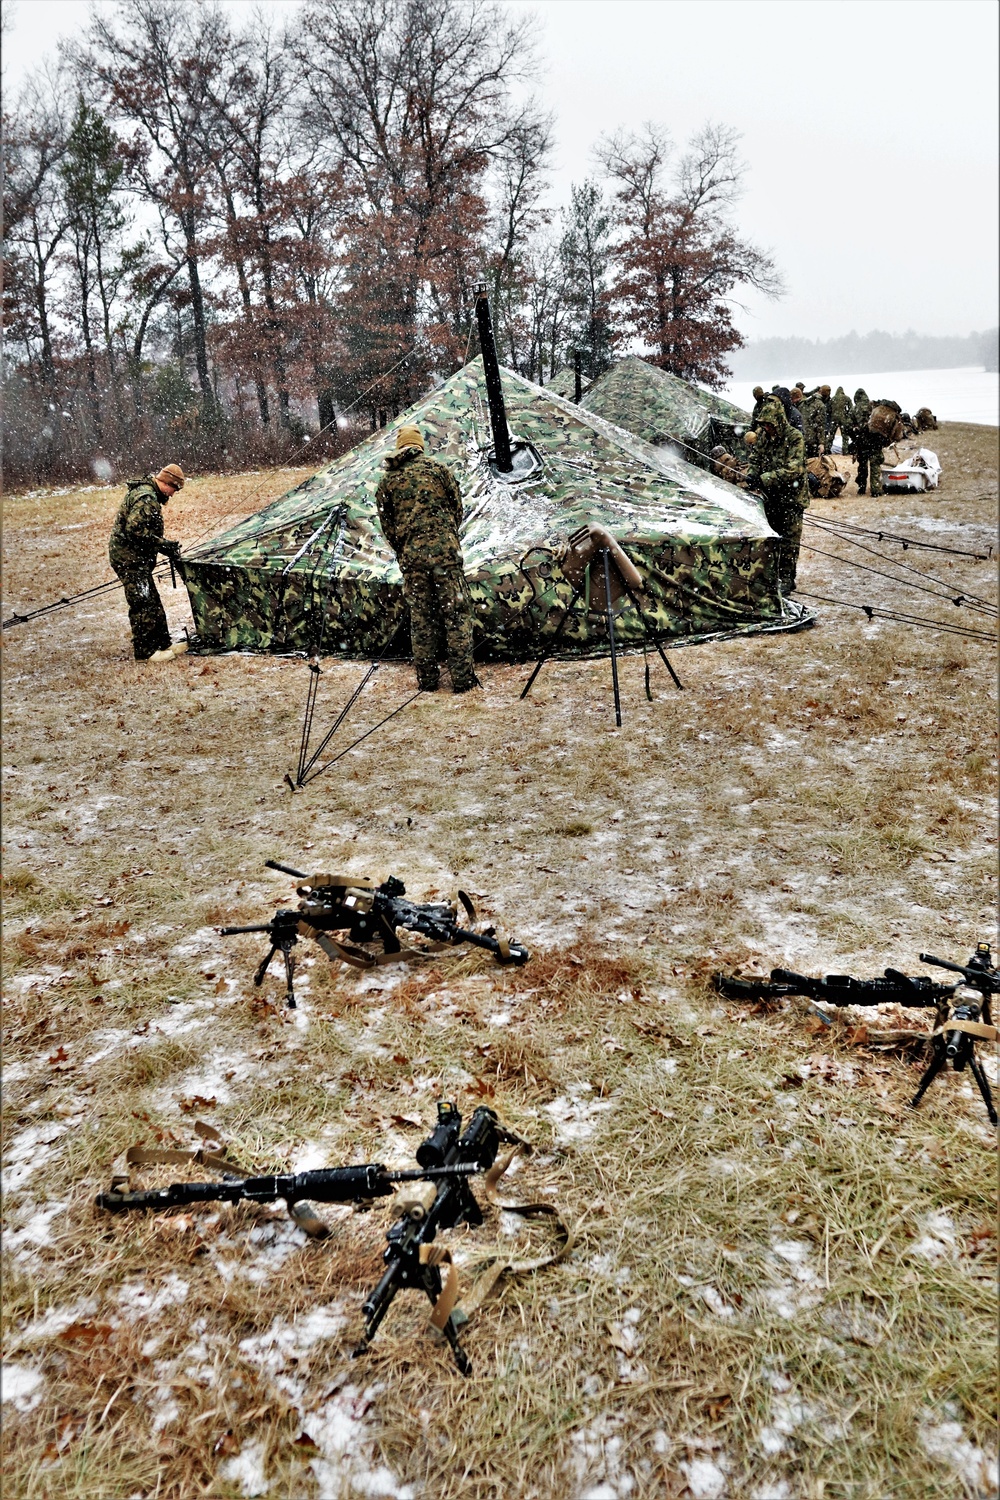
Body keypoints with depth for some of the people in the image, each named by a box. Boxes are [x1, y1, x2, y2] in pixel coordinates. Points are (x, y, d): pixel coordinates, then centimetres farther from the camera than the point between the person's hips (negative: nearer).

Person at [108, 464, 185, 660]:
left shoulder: (146, 493, 16)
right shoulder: (146, 498, -20)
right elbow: (135, 530, -27)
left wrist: (166, 544, 12)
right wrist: (163, 545, -19)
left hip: (135, 557, 11)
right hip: (129, 557, -11)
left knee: (152, 602, 16)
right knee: (143, 604, -7)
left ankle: (162, 644, 25)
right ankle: (145, 651, -1)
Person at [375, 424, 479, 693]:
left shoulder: (387, 481, 9)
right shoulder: (438, 468, 4)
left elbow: (386, 522, 10)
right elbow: (457, 508, 7)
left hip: (410, 555, 3)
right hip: (444, 549, -2)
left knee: (421, 617, 10)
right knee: (456, 612, 1)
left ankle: (427, 680, 13)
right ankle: (462, 678, -1)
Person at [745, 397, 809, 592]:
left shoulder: (795, 438, -18)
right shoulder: (763, 435, 2)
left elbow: (793, 469, -27)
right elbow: (755, 457, 11)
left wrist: (765, 479, -31)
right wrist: (752, 473, -12)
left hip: (791, 496, -6)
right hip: (770, 495, 6)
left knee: (789, 539, -1)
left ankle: (786, 578, 5)